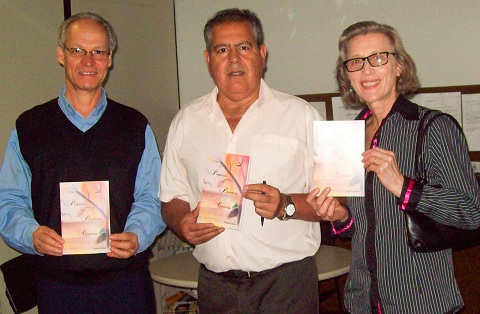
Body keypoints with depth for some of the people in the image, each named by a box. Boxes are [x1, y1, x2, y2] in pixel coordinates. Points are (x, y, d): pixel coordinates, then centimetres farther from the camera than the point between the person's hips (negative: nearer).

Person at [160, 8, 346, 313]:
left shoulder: (300, 114, -1)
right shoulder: (186, 121, 8)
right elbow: (173, 199, 12)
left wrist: (286, 205, -21)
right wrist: (183, 224, -8)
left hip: (286, 281, -2)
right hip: (215, 285, 3)